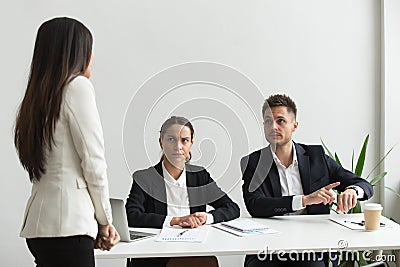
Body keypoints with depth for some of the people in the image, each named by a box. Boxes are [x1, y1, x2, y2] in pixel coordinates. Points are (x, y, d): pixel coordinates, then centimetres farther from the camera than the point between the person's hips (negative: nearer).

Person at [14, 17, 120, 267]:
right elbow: (93, 161, -10)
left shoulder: (38, 94, 17)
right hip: (65, 224, -8)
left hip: (39, 222, 8)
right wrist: (105, 220, 2)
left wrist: (97, 222, 10)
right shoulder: (77, 85, -5)